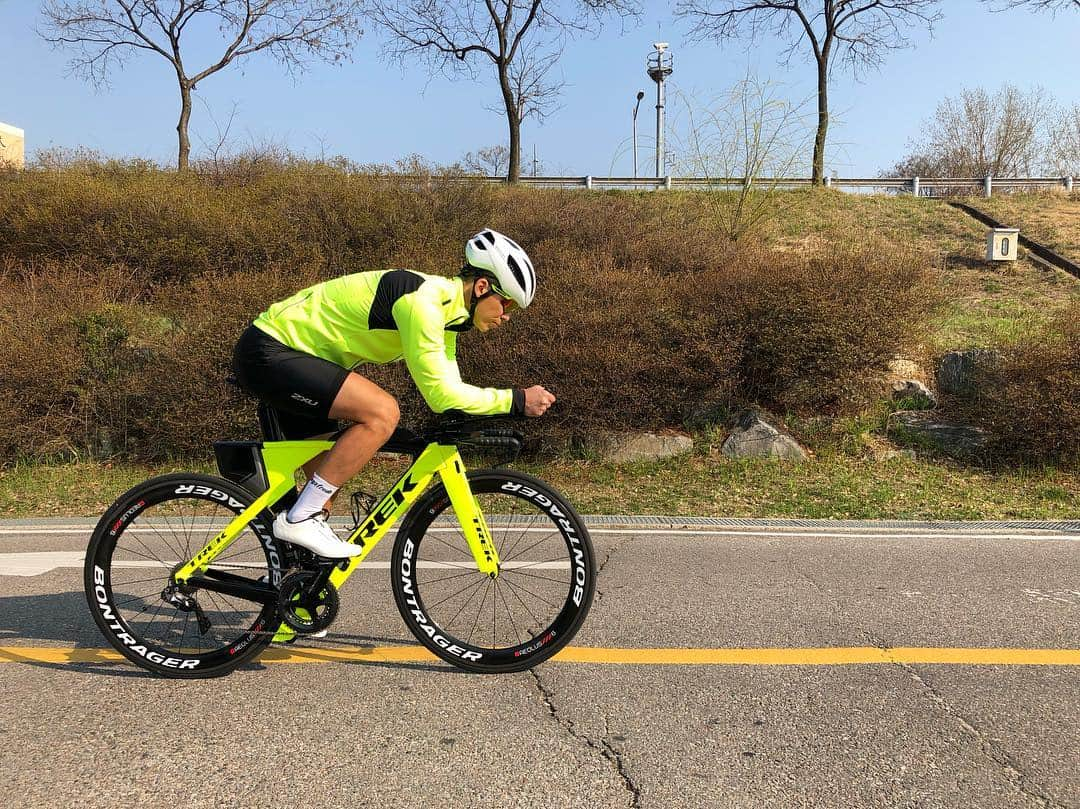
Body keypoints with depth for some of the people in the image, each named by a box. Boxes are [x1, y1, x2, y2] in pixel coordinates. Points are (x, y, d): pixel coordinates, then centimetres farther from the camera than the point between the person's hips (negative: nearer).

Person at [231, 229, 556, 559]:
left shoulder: (444, 306, 5)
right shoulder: (422, 300, -26)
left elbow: (448, 389, 7)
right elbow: (440, 395, -26)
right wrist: (516, 400, -20)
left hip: (287, 354, 10)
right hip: (267, 353, -10)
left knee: (327, 477, 12)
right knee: (381, 413, -25)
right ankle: (299, 519, -15)